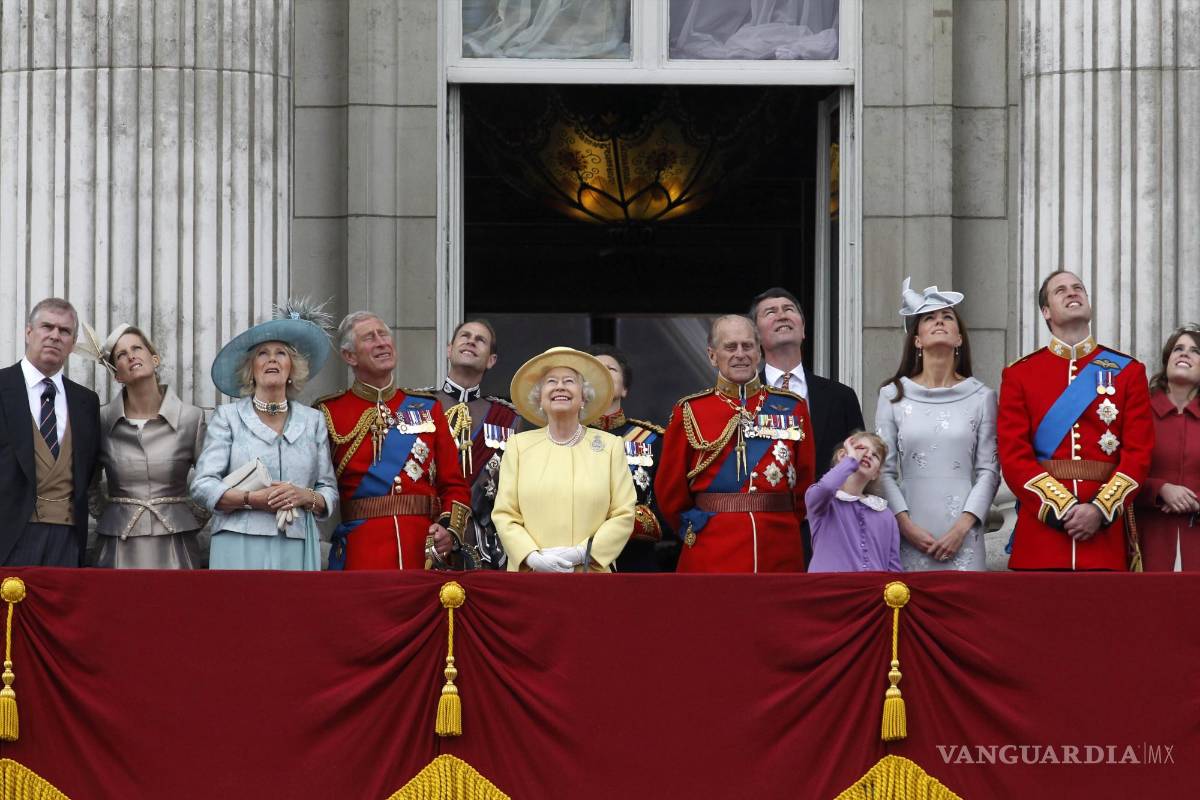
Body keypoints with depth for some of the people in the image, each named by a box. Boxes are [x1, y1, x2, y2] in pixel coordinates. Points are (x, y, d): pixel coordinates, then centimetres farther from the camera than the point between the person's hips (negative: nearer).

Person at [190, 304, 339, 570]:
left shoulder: (313, 421, 16)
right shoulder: (227, 417, 9)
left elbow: (330, 493, 13)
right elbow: (202, 485, 0)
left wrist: (305, 497, -8)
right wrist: (254, 498, -13)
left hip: (297, 550, 2)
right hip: (241, 548, -2)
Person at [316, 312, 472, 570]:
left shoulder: (427, 407, 13)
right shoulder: (329, 413, 5)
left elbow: (454, 485, 11)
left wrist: (451, 532, -5)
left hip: (426, 554, 3)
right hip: (360, 557, -2)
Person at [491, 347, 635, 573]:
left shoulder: (610, 446, 9)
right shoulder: (519, 445, 11)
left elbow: (623, 516, 3)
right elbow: (504, 514, 5)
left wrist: (580, 553, -9)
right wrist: (533, 557, -10)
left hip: (590, 575, 0)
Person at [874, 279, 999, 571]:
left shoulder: (981, 397, 7)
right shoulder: (893, 395, 7)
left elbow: (988, 471, 4)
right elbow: (884, 470, 5)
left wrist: (962, 527, -8)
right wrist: (906, 525, -7)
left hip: (962, 535, 0)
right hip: (910, 536, 0)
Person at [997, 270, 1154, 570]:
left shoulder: (1128, 371, 9)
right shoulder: (1019, 374, 7)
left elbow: (1139, 453, 2)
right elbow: (1013, 456, -2)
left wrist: (1100, 510, -13)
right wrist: (1063, 509, -14)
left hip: (1106, 531, 1)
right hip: (1041, 529, 0)